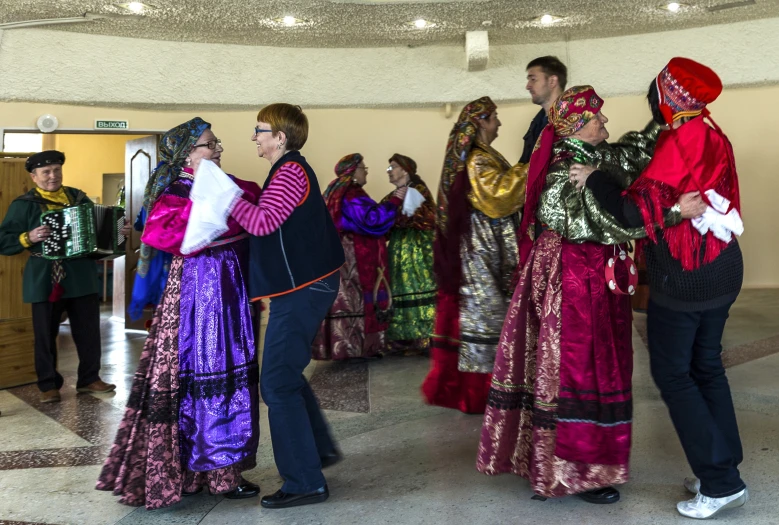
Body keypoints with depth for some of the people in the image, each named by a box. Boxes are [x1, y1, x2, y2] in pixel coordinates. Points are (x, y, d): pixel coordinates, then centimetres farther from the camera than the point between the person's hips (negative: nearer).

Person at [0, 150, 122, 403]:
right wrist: (28, 238, -21)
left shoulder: (79, 197, 9)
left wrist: (117, 231, 4)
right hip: (46, 280, -3)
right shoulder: (24, 204, -3)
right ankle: (49, 385, 18)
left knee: (88, 330, 9)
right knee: (45, 334, 6)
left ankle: (89, 379, 23)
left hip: (82, 276, 4)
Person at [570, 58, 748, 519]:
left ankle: (721, 483, 5)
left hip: (684, 275, -8)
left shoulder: (680, 142, -19)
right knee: (707, 366, 17)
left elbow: (638, 212, -22)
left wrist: (594, 179, -13)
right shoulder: (712, 135, 7)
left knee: (672, 372, 2)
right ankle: (725, 470, 23)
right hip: (721, 267, 9)